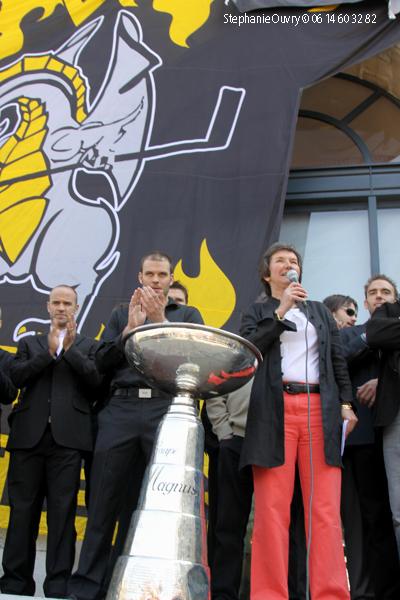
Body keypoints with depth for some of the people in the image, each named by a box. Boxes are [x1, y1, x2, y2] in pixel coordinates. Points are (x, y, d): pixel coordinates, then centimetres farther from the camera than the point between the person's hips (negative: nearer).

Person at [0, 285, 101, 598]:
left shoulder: (89, 346, 15)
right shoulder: (29, 343, 20)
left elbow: (96, 380, 0)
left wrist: (70, 349, -5)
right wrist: (49, 352, -5)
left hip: (67, 437, -2)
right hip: (28, 435, 2)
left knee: (63, 511, -3)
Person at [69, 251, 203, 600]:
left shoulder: (188, 315, 17)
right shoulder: (121, 314, 22)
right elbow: (102, 364, 12)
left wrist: (160, 319, -6)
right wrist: (131, 328, -1)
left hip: (167, 410, -1)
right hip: (121, 409, 2)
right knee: (104, 498, 0)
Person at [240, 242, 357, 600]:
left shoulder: (321, 312, 24)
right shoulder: (257, 312, 18)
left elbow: (338, 361, 18)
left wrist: (346, 403, 4)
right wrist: (280, 311, -5)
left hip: (321, 410, 2)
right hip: (275, 410, -2)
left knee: (325, 508, -5)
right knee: (273, 507, -8)